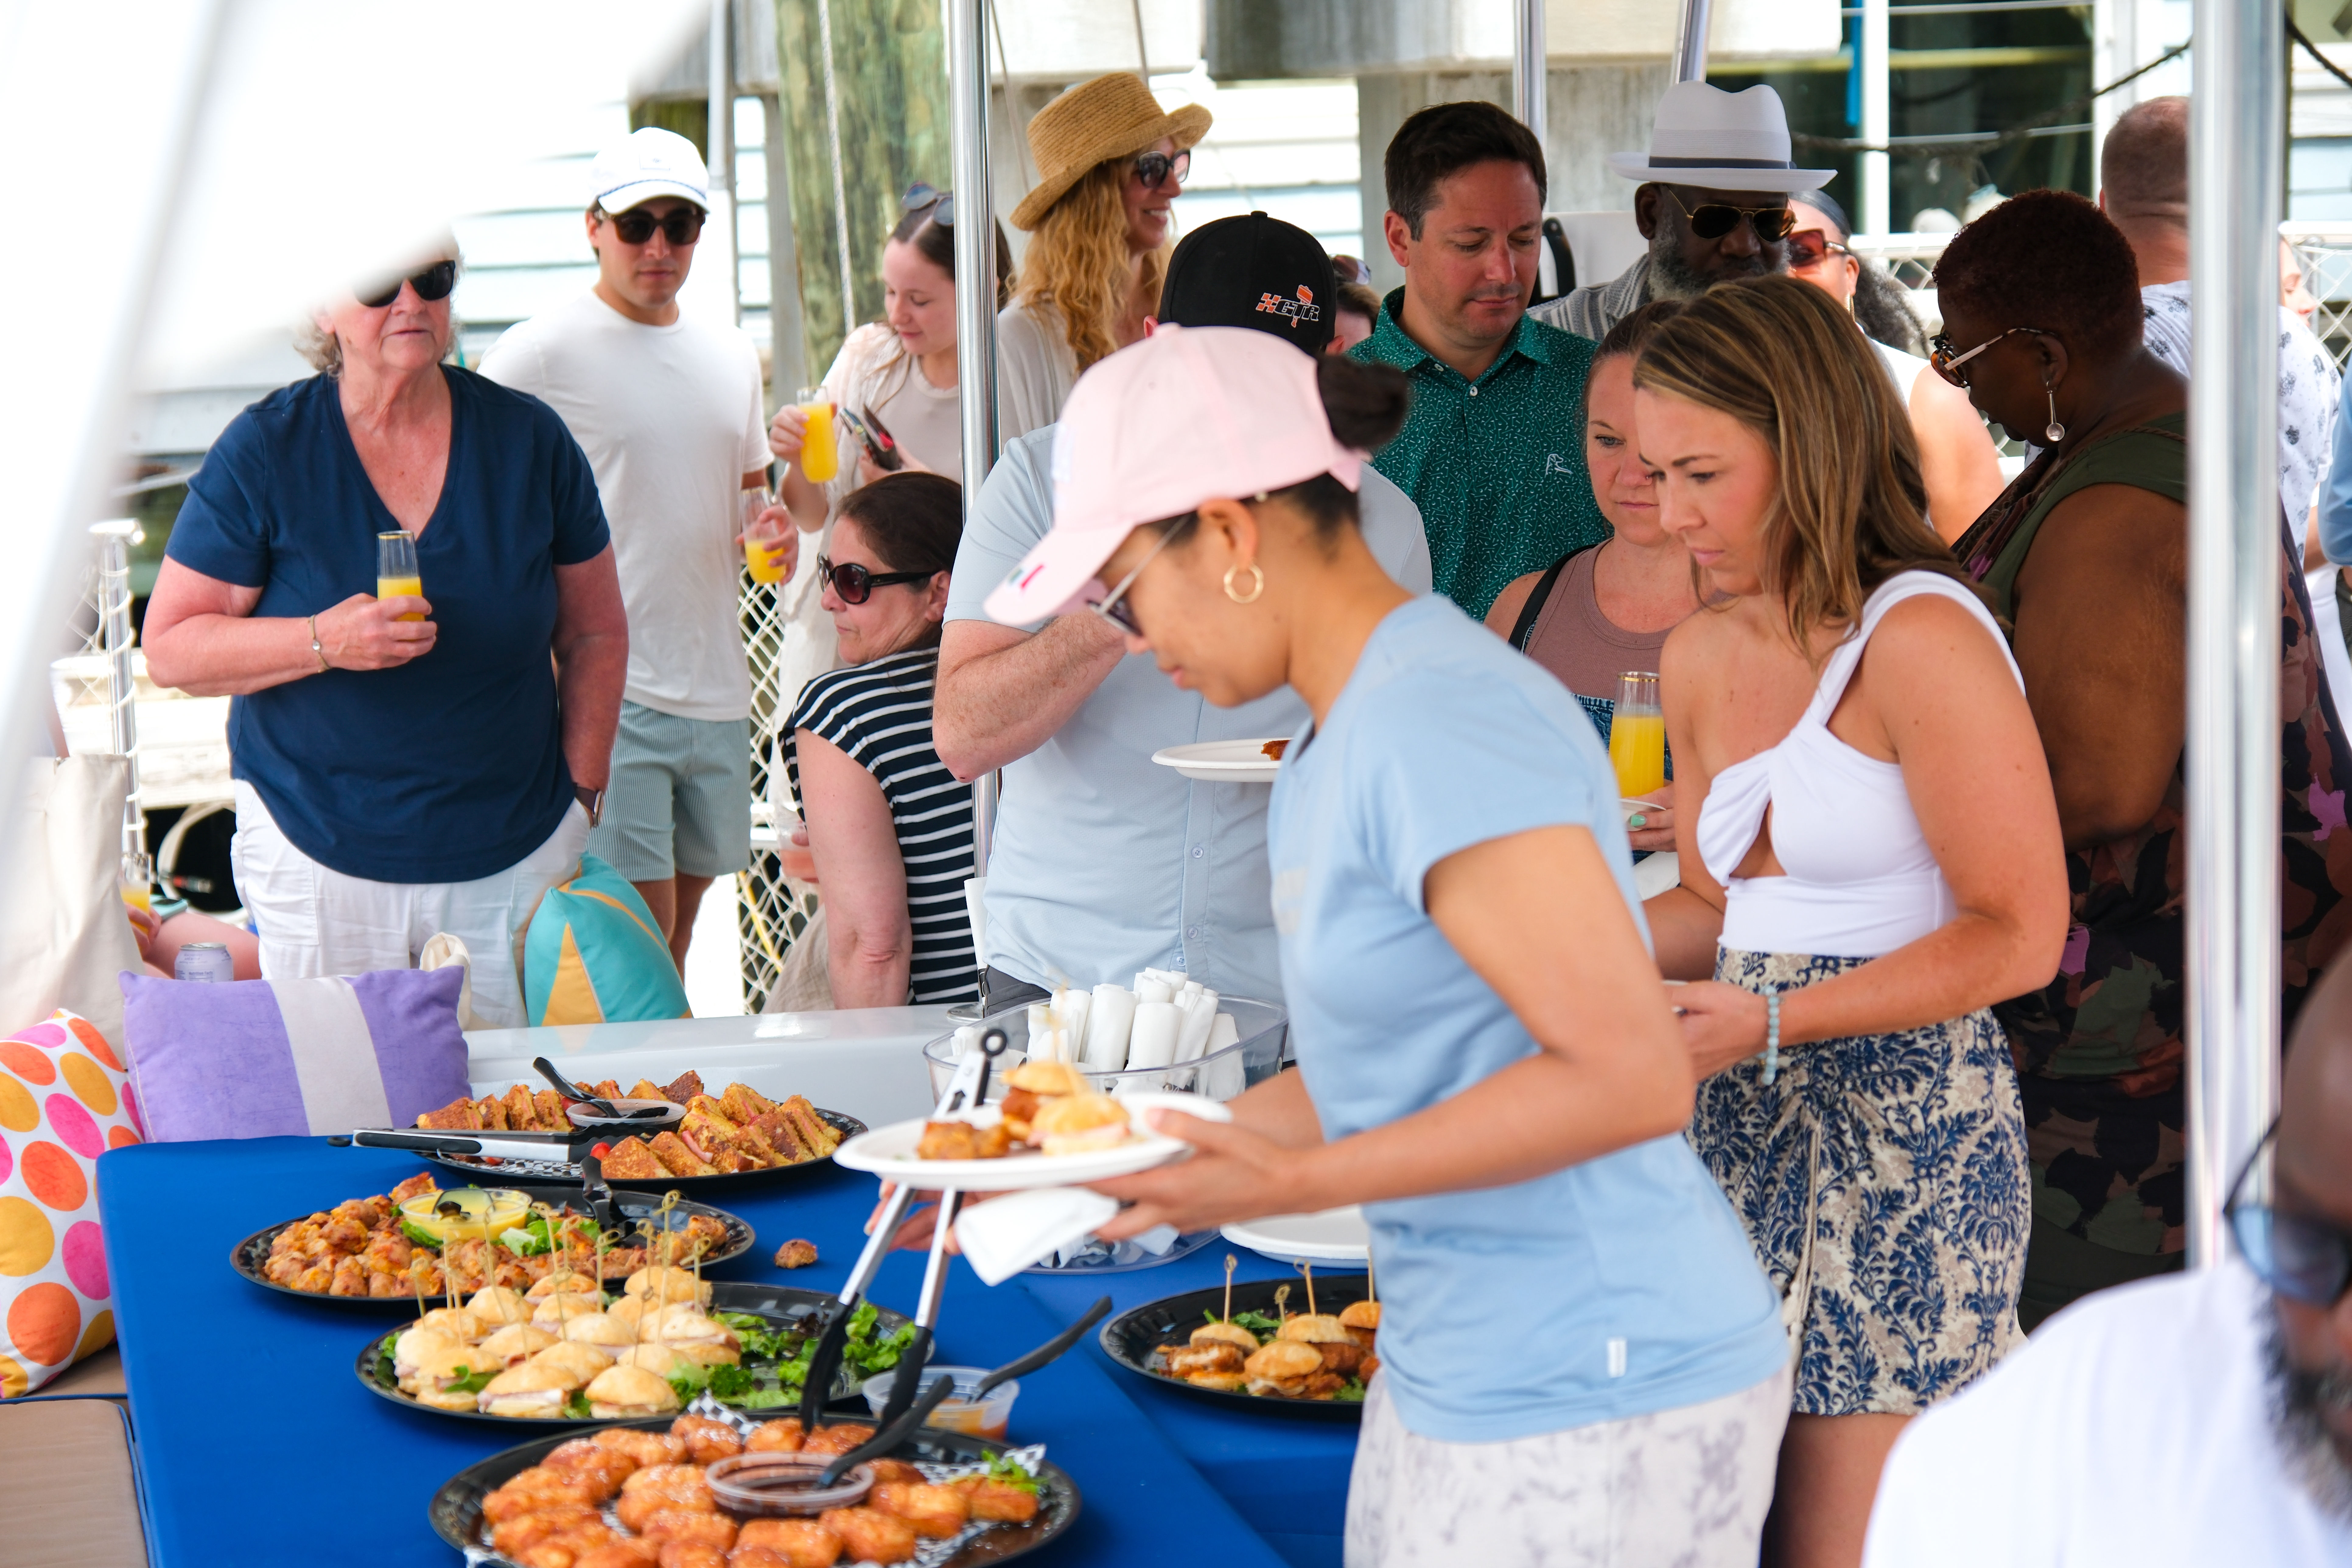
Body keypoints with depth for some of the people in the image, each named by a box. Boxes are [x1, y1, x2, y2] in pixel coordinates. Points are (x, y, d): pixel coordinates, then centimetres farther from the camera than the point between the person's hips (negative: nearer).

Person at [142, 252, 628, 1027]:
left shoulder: (529, 438, 2)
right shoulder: (264, 450, -4)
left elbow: (596, 635, 10)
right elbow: (170, 649, -6)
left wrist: (581, 799, 3)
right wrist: (324, 642, -21)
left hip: (514, 861, 2)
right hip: (321, 865, -2)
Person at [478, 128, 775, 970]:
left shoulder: (731, 358, 15)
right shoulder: (534, 354, -6)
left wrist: (768, 532, 3)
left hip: (716, 693, 6)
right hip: (604, 690, -6)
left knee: (677, 937, 11)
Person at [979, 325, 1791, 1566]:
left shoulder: (1440, 721, -19)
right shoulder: (1334, 741, 11)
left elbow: (1629, 1077, -23)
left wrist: (1294, 1183, -21)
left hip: (1596, 1413, -9)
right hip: (1449, 1375, 9)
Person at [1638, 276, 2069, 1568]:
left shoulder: (1922, 638, -12)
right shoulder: (1701, 658, 12)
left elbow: (2019, 934, -12)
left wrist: (1773, 1023, -17)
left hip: (1907, 1131, -7)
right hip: (1750, 1125, 7)